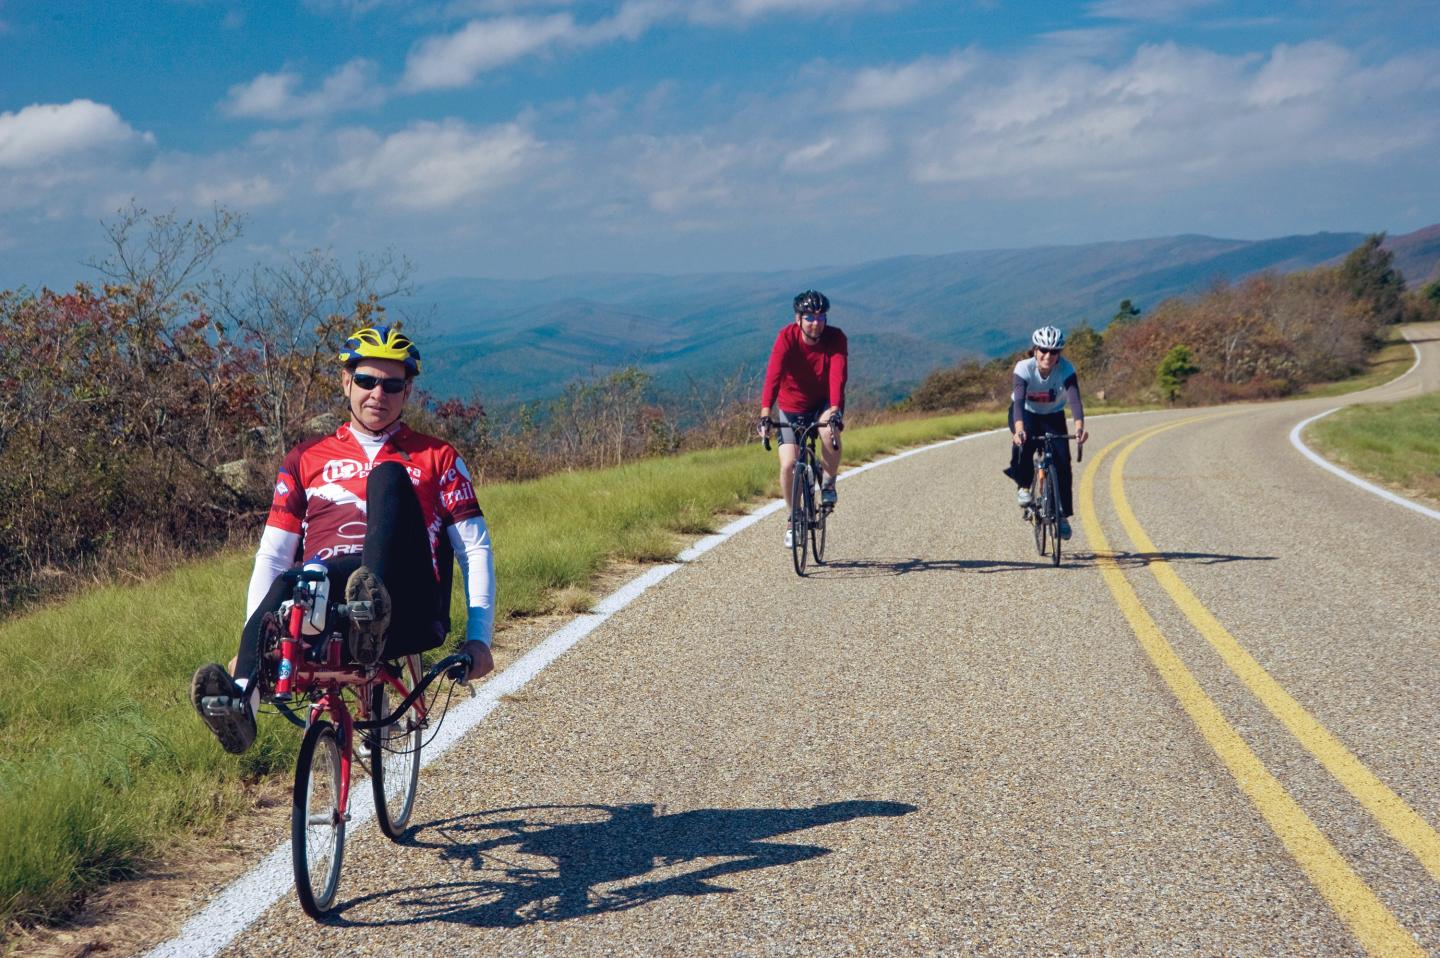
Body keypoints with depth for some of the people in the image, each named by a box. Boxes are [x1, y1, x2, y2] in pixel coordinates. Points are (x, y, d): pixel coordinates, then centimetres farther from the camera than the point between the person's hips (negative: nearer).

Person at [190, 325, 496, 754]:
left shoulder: (436, 458, 20)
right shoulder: (307, 459, 23)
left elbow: (475, 549, 12)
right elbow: (272, 555, 15)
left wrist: (478, 638, -2)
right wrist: (251, 647, 1)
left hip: (409, 611, -1)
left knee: (389, 477, -23)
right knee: (286, 586, -35)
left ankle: (375, 612, -48)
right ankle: (242, 701, -59)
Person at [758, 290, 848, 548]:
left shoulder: (836, 339, -21)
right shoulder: (787, 338, -23)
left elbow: (837, 377, -34)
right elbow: (773, 375, -35)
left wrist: (835, 412, -51)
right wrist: (765, 414, -49)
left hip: (824, 403, 0)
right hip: (791, 407, 0)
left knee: (830, 431, -34)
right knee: (788, 465, -12)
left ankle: (828, 484, -8)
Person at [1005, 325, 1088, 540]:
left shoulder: (1066, 369, -27)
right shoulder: (1024, 368, -29)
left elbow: (1074, 399, -40)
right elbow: (1019, 400, -41)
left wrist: (1079, 426, -59)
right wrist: (1019, 429, -59)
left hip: (1053, 416, 2)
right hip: (1026, 413, -2)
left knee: (1062, 461, -14)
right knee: (1024, 442, -35)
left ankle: (1063, 515, 0)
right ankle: (1023, 486, -12)